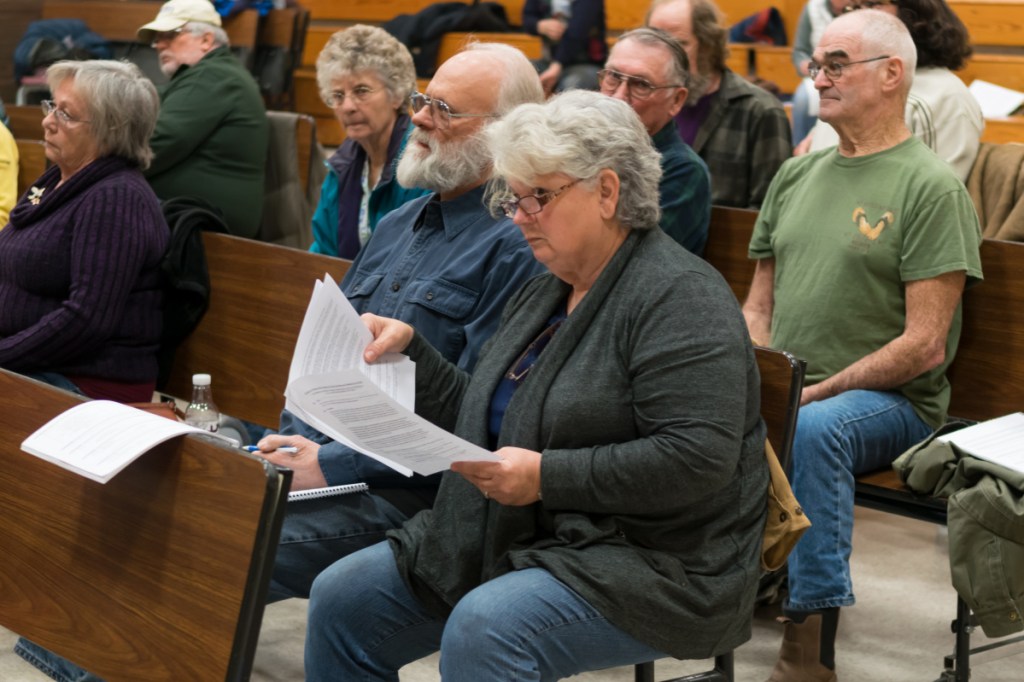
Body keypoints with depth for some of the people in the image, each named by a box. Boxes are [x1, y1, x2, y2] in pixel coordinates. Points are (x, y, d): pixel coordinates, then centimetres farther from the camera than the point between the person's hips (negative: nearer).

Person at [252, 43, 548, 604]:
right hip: (312, 454, 8)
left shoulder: (517, 247, -10)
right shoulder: (397, 225, 19)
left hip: (403, 493, -8)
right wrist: (290, 442, 5)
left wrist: (330, 466, -18)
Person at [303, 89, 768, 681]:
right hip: (515, 542, 9)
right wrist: (408, 347, 5)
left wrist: (547, 476, -24)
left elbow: (698, 457, -24)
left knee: (483, 628, -35)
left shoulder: (680, 295, -14)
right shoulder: (545, 293, 15)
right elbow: (482, 419, 19)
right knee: (341, 599, 1)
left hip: (648, 564, -9)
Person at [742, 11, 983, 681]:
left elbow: (924, 347, -12)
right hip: (785, 394, 6)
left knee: (816, 428, -37)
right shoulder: (797, 174, 16)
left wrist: (815, 392, -15)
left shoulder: (932, 187, -6)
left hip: (891, 403, -5)